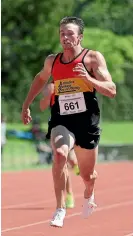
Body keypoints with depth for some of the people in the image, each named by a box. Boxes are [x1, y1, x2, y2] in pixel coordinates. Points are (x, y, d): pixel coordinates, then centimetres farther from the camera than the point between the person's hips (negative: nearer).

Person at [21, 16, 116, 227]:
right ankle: (60, 210, -25)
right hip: (61, 122, 1)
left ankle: (89, 195, 51)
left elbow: (111, 91, -11)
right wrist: (26, 104, 27)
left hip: (87, 122, -1)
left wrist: (88, 78, -25)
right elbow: (41, 78, 30)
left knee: (87, 175, 13)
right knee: (59, 154, -31)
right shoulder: (52, 61, 7)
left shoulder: (93, 58, -5)